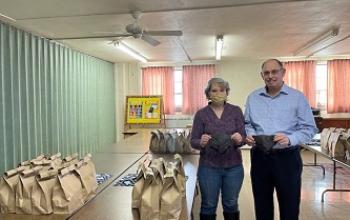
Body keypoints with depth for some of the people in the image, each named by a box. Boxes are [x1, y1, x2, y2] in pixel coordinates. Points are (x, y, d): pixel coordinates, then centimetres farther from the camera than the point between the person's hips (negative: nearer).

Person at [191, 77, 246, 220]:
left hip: (233, 166, 1)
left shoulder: (236, 111, 0)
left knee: (231, 205, 15)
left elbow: (243, 137, -2)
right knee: (208, 205, 10)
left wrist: (239, 140, -24)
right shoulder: (201, 114, -3)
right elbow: (193, 141, -4)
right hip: (208, 167, -1)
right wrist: (201, 142, -25)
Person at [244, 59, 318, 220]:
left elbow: (309, 128, -4)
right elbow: (247, 124, 14)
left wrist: (290, 139, -21)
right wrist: (249, 135, -7)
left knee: (289, 206, 9)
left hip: (287, 157, -2)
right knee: (261, 204, 16)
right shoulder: (253, 98, 7)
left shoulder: (297, 97, -3)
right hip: (259, 157, 3)